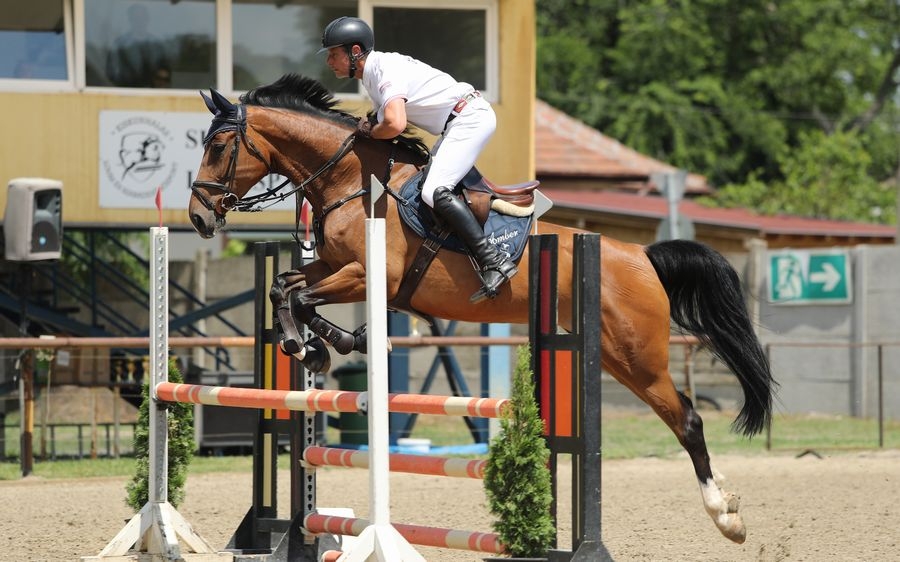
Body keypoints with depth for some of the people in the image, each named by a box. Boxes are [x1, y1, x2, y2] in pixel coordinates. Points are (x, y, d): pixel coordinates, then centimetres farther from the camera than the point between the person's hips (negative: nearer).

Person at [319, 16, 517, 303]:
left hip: (470, 117, -11)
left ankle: (494, 262, -27)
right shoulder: (374, 74, 11)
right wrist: (368, 126, -1)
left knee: (434, 192, -22)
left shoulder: (385, 71, -20)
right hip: (460, 122, 11)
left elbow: (395, 125, -34)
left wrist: (370, 132, -13)